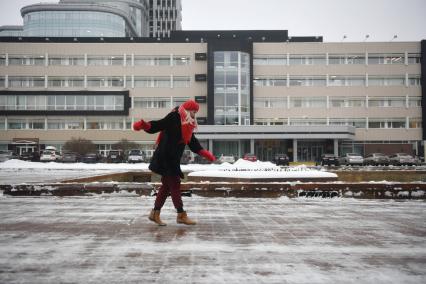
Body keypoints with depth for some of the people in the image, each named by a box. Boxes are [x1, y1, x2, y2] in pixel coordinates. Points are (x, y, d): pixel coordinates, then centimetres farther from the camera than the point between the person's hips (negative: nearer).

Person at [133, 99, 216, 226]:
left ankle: (155, 213, 21)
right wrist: (144, 125, -39)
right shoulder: (173, 118, -12)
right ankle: (181, 215, 0)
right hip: (165, 157, -9)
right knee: (174, 184, -6)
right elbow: (157, 125, -21)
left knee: (167, 185, 12)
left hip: (173, 159, 9)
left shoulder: (187, 125, 15)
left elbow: (193, 143, 21)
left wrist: (205, 153, 19)